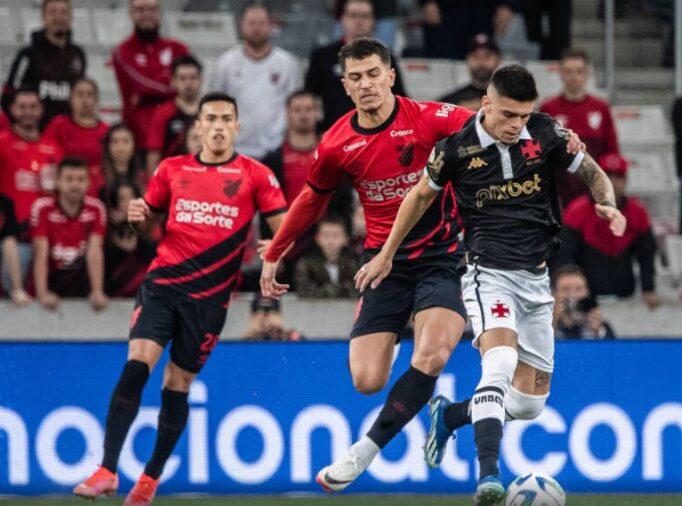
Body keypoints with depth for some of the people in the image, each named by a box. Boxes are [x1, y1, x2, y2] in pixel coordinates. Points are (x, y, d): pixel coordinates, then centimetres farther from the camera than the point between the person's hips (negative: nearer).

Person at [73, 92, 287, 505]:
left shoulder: (255, 175, 2)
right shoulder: (172, 170, 10)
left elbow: (285, 228, 0)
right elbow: (149, 212, 22)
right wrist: (138, 214, -2)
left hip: (209, 295, -1)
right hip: (163, 283, 1)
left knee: (178, 384, 5)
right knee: (136, 365, -16)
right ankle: (107, 471, -18)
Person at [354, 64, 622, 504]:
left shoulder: (546, 134, -4)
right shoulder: (457, 146, -10)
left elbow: (593, 172, 10)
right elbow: (421, 195, 8)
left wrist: (608, 203, -13)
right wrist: (387, 255, 15)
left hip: (536, 277, 4)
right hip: (489, 273, -4)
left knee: (530, 402, 6)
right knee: (501, 362, -32)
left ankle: (450, 415, 33)